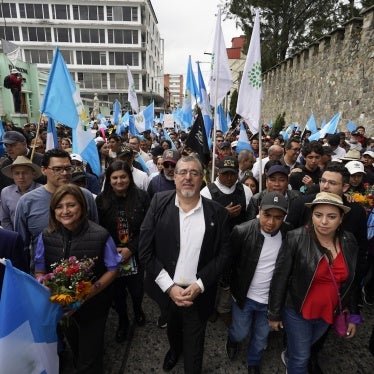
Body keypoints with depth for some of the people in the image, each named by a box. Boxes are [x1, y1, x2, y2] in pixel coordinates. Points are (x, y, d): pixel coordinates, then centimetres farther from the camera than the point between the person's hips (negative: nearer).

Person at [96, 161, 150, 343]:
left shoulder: (141, 197, -9)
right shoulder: (101, 200, -5)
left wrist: (130, 249, -16)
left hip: (136, 255, -1)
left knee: (137, 289, 9)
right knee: (117, 292, 14)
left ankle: (138, 309, 46)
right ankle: (122, 321, 44)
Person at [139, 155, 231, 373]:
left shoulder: (217, 212, -10)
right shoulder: (159, 204, -10)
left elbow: (224, 254, -5)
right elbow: (145, 250, -10)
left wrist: (199, 285, -14)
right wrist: (169, 287, -14)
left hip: (199, 293, -1)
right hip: (166, 290, 2)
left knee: (194, 346, 18)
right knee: (172, 328, 29)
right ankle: (174, 348, 62)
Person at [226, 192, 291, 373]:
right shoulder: (242, 231, -23)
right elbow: (228, 262, -11)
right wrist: (233, 288, -5)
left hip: (271, 299, 2)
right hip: (244, 296, -2)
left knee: (261, 337, 22)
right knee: (240, 333, 18)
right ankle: (232, 339, 54)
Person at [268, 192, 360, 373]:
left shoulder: (349, 242, -9)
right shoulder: (296, 239, -23)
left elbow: (351, 281, 3)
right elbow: (280, 278, -17)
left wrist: (354, 315, 6)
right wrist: (274, 314, -11)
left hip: (329, 313, 5)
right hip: (297, 311, -5)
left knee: (307, 345, 29)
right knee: (301, 358, 11)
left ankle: (289, 356, 58)